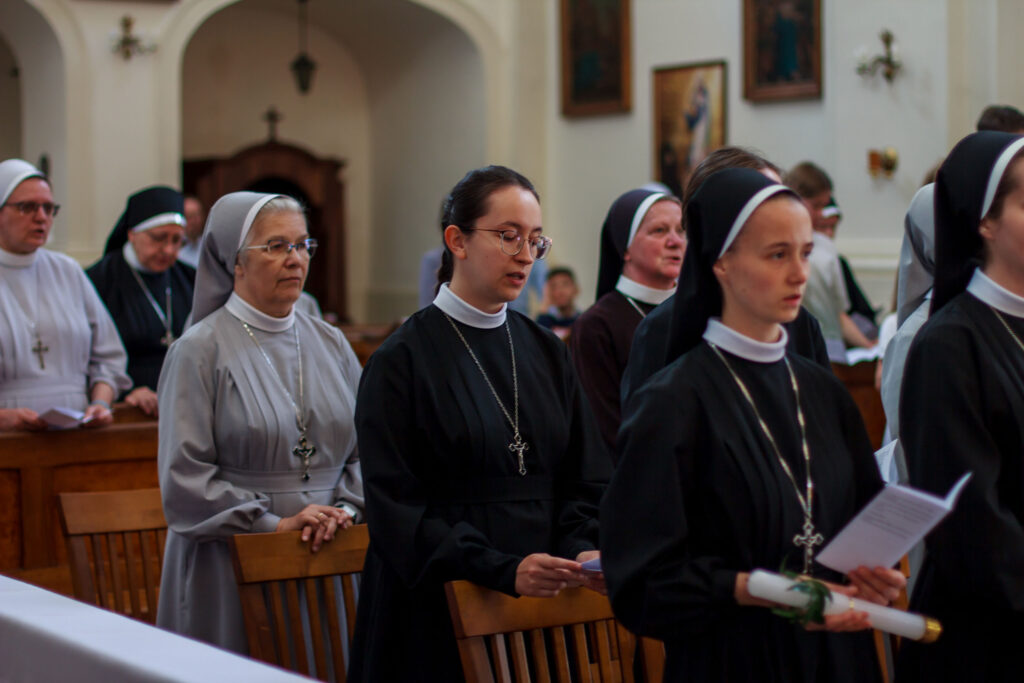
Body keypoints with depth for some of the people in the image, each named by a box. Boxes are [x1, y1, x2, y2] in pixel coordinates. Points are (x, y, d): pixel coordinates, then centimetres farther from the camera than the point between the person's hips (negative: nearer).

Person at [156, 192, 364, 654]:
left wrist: (344, 511, -8)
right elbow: (184, 476, -10)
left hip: (331, 564, 5)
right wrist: (273, 524, -15)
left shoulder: (330, 345, 12)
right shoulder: (200, 352, -5)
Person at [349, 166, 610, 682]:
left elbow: (585, 478, 7)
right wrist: (503, 570, -24)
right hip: (440, 614, -4)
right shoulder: (401, 361, -7)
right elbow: (395, 506, -14)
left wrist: (584, 551, -13)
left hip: (545, 602, 5)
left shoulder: (546, 352, 10)